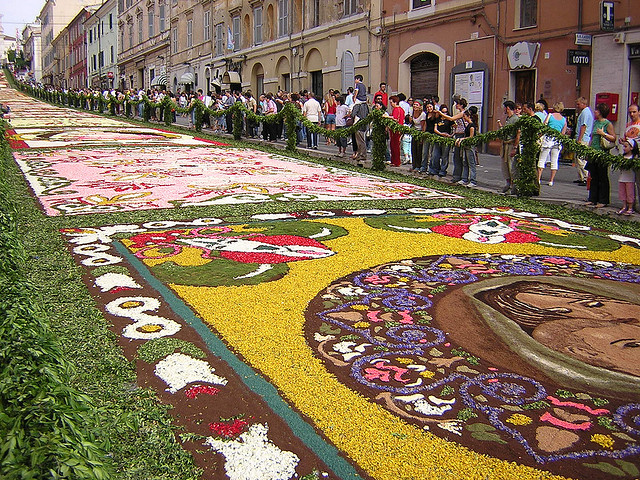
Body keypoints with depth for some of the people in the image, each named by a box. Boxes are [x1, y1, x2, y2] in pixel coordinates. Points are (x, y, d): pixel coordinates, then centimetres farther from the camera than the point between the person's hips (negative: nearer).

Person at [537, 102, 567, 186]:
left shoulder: (550, 115, 0)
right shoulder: (564, 119, 8)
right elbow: (563, 133, 7)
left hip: (548, 139, -3)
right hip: (557, 141, 3)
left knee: (542, 159, 2)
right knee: (554, 161, 7)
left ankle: (538, 179, -4)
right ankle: (551, 180, 7)